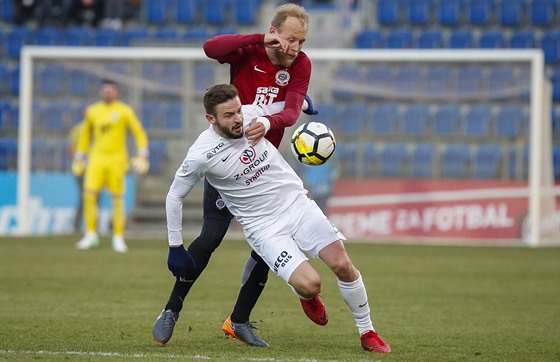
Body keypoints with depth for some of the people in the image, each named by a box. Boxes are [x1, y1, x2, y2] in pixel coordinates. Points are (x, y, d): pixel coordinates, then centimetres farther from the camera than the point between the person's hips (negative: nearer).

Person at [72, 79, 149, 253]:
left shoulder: (124, 111, 0)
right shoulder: (92, 111, 10)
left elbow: (139, 133, 2)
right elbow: (85, 134, 22)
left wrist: (142, 156, -7)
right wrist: (79, 157, 20)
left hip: (117, 159, -3)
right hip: (97, 158, 3)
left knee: (117, 199, -2)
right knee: (89, 194, -11)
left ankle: (118, 238, 6)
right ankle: (91, 235, -2)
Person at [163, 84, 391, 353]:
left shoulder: (251, 114, -8)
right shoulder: (201, 155, -17)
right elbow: (174, 196, -3)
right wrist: (175, 247, -1)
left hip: (297, 202, 4)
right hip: (265, 227, -4)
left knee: (342, 265, -12)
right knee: (309, 285, -21)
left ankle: (367, 333, 9)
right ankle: (307, 296, 19)